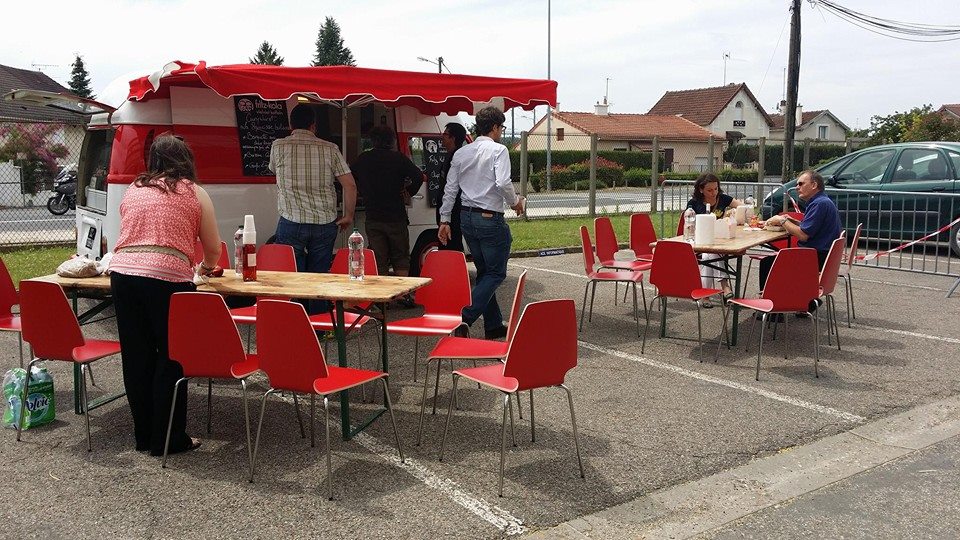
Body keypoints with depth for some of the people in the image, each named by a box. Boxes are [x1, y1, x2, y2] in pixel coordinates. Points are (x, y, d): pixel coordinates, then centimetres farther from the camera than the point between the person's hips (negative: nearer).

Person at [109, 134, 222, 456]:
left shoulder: (132, 191, 20)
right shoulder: (194, 193, 9)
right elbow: (213, 249, 12)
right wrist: (206, 268, 34)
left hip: (122, 273, 5)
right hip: (168, 277, -5)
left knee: (136, 358, 13)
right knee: (171, 359, 6)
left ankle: (144, 436, 26)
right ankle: (167, 439, 13)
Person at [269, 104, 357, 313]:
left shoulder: (279, 146, 2)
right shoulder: (330, 149, 4)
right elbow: (350, 184, 0)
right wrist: (348, 215, 10)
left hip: (292, 222, -1)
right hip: (325, 223, 2)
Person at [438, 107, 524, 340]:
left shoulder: (461, 153, 11)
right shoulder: (498, 150, -8)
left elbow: (450, 189, 9)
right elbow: (503, 183, -21)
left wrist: (445, 220, 13)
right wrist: (515, 202, -3)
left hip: (467, 217, 7)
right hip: (490, 218, -7)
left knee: (484, 271, 15)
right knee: (496, 272, 2)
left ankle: (494, 325, 20)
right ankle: (465, 319, -11)